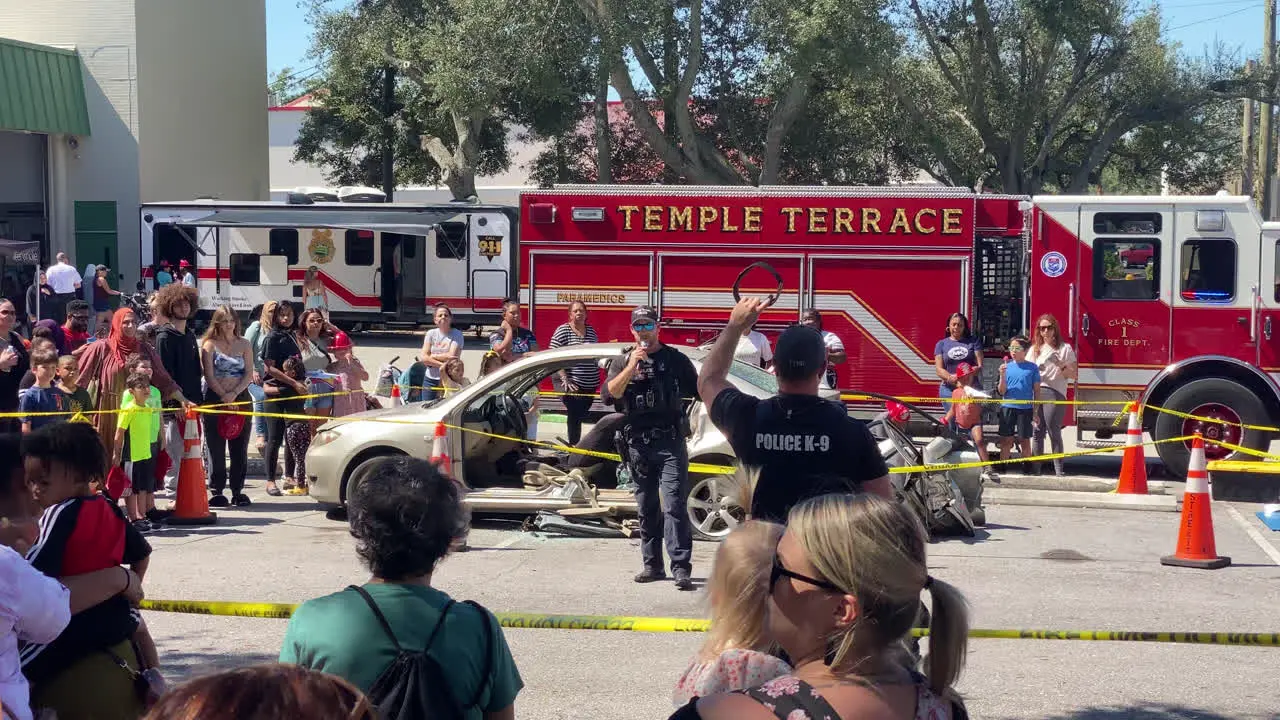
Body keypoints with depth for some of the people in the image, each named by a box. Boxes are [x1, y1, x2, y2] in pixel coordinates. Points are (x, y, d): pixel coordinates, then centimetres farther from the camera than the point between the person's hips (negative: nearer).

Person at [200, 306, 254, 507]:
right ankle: (216, 491, 2)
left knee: (239, 447, 2)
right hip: (215, 398, -2)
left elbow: (249, 374, 2)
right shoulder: (209, 345, 3)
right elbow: (209, 375, -5)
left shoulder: (244, 345, 10)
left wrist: (234, 394, -12)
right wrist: (224, 396, -13)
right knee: (216, 448, -2)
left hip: (240, 397, 2)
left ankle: (238, 491, 8)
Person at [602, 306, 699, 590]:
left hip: (670, 442, -3)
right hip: (638, 445, 3)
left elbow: (700, 392, 10)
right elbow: (609, 394, -5)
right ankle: (652, 565, 19)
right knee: (647, 509, 10)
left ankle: (681, 567, -15)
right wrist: (632, 366, -14)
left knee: (674, 506, -11)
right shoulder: (622, 362, 11)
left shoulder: (675, 359, 6)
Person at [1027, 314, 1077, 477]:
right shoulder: (1035, 349, 18)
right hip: (1035, 394, 4)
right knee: (1037, 431, 2)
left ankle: (1059, 469, -9)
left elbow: (1074, 374, 5)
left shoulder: (1065, 348, 7)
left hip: (1054, 395, -4)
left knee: (1053, 432, -10)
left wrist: (1061, 365, -12)